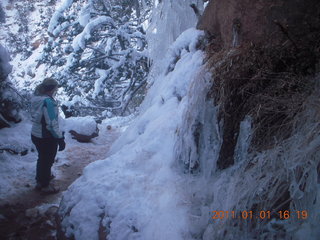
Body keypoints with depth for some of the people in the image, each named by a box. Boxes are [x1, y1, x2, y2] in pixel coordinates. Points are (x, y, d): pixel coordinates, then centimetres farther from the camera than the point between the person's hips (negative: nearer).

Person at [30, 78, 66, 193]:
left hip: (35, 135, 8)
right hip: (47, 138, -8)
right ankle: (45, 185, 26)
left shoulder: (36, 98, 1)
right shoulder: (48, 102, -26)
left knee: (42, 158, 26)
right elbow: (52, 123, -27)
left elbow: (37, 117, 9)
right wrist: (60, 138, -18)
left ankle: (40, 180, 43)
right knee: (47, 161, 10)